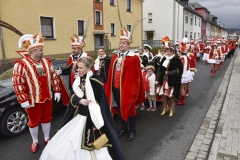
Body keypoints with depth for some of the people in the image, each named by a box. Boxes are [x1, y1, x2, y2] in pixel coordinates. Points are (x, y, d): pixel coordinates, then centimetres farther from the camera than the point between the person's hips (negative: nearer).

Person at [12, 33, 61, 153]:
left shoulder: (46, 62, 3)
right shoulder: (21, 64, -15)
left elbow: (54, 77, 8)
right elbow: (17, 83, -17)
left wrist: (57, 91, 4)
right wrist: (23, 100, -18)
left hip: (47, 98, 5)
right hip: (33, 100, -4)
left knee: (46, 119, 18)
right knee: (34, 122, 13)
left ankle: (47, 138, 38)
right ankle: (35, 141, 35)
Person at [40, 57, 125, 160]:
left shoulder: (95, 81, -17)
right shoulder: (78, 80, 5)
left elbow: (100, 103, -16)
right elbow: (73, 97, 4)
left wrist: (97, 122, -17)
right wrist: (80, 100, -19)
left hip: (92, 118, -7)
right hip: (79, 116, 7)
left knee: (92, 148, 3)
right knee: (68, 144, 18)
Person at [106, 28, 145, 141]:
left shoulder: (133, 58, -11)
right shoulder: (115, 57, 8)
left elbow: (136, 75, -12)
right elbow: (111, 73, 10)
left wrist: (131, 89, -14)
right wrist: (110, 86, 8)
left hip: (128, 88, -6)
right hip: (116, 88, 6)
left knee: (129, 109, 9)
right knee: (120, 109, 18)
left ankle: (132, 131, 25)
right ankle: (124, 128, 36)